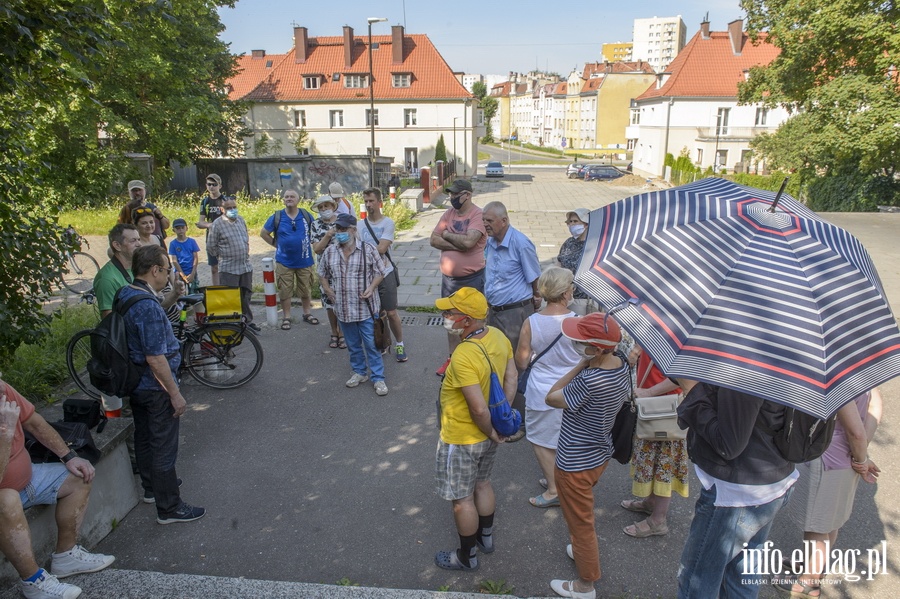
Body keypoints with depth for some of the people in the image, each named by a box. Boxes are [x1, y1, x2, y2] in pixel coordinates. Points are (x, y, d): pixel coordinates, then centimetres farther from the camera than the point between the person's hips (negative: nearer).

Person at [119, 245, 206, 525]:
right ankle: (169, 508, 14)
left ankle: (152, 487, 44)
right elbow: (155, 357, -27)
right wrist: (175, 393, -21)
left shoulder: (125, 295, 2)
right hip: (155, 387, -10)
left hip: (135, 383, 10)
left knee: (144, 438, 24)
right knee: (164, 447, 2)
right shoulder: (148, 306, -28)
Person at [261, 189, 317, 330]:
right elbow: (263, 233, 7)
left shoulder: (306, 216, -1)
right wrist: (276, 244, 0)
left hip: (305, 261, 1)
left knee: (306, 290, 11)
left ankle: (307, 314, 28)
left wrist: (309, 242, 3)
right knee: (285, 291, 5)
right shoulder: (277, 217, -4)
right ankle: (286, 317, 18)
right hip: (284, 261, -1)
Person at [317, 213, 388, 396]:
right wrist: (328, 290, 3)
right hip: (343, 309, 4)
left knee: (371, 344, 1)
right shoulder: (329, 252, 3)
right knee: (353, 344, 17)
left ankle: (378, 378, 13)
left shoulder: (368, 250, -8)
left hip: (366, 308, -4)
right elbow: (322, 274, 17)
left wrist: (371, 288, -14)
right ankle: (359, 372, 34)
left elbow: (379, 272, -1)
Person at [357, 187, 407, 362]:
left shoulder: (388, 223, -6)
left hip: (386, 274, -3)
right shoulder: (361, 225, 5)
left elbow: (381, 248, -16)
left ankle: (400, 344, 19)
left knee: (391, 313, 2)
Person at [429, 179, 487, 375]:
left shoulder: (478, 215, -13)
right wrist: (458, 245, -16)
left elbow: (468, 241, -28)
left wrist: (447, 235, -11)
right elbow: (434, 240, -3)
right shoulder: (449, 213, 5)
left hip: (472, 278, -6)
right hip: (448, 278, 6)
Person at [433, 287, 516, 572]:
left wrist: (490, 431, -14)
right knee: (482, 484, 28)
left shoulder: (463, 356, -34)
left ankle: (466, 557, 34)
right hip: (488, 436, 8)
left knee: (462, 499, 14)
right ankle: (486, 537, 49)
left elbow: (479, 408, -33)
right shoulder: (498, 337, -9)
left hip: (462, 440, -8)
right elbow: (511, 378, 0)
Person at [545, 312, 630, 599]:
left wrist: (582, 364, -22)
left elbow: (552, 398, -21)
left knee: (580, 522, 14)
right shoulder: (621, 363, -11)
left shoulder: (590, 381, -38)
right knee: (582, 514, 33)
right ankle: (583, 551, 57)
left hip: (576, 464, -8)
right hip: (599, 454, 9)